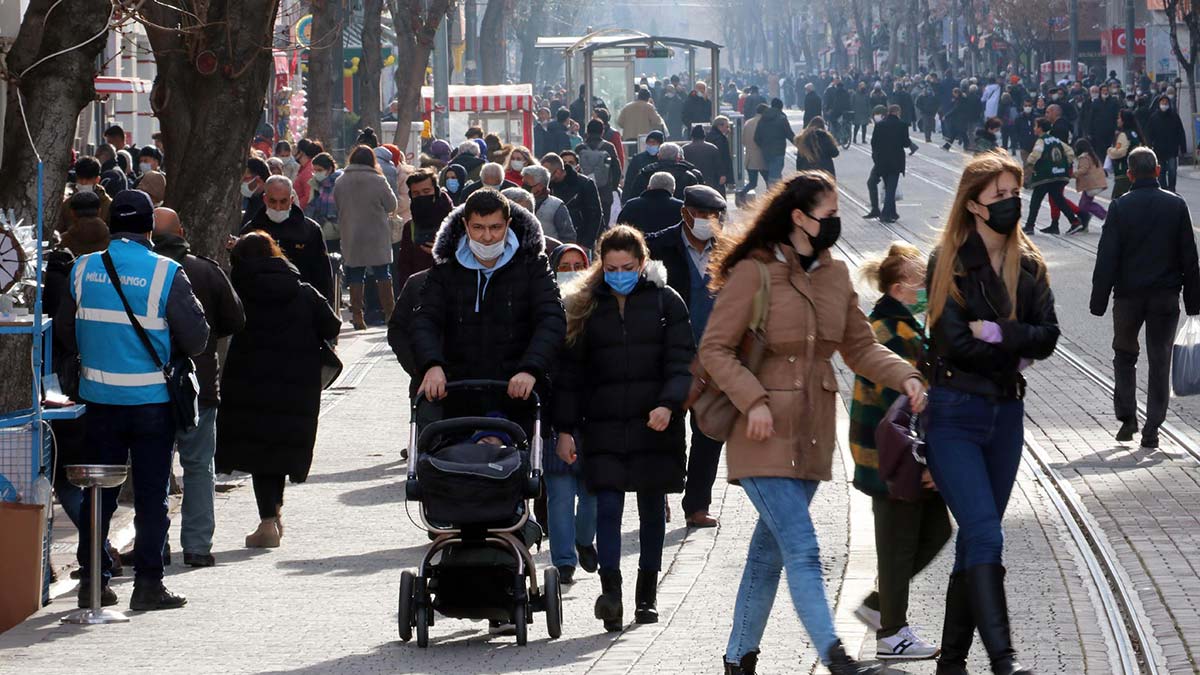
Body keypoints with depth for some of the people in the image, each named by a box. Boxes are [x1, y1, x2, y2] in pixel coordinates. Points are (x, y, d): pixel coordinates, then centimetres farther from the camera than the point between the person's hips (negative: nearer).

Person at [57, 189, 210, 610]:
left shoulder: (83, 269, -1)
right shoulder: (165, 273, -12)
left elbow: (64, 330, 9)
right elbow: (196, 338, -9)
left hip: (99, 398, 3)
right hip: (151, 399, -3)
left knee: (98, 493, 11)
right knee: (151, 495, 4)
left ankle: (92, 580, 13)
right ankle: (147, 584, 5)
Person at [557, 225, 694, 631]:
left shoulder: (666, 301, 4)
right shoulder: (585, 305, 8)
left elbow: (682, 361, -2)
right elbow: (571, 370, 8)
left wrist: (669, 404, -19)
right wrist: (566, 429, 2)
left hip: (654, 425, 0)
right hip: (604, 426, 0)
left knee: (651, 507, 8)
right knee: (608, 506, -11)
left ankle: (647, 594, 17)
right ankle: (610, 591, -19)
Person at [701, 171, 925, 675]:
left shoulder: (835, 275, 11)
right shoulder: (753, 273, -9)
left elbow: (859, 347, 17)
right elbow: (715, 349, -9)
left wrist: (904, 377, 1)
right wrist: (753, 400, -19)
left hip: (811, 435, 7)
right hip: (765, 436, -7)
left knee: (770, 550, 12)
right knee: (802, 551, -14)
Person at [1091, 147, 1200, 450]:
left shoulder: (1120, 207, -6)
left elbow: (1107, 257, -6)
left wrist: (1099, 300, -2)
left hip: (1128, 295, -1)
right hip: (1166, 295, 1)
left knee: (1124, 356, 17)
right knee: (1160, 361, 7)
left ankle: (1127, 418, 8)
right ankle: (1152, 429, 4)